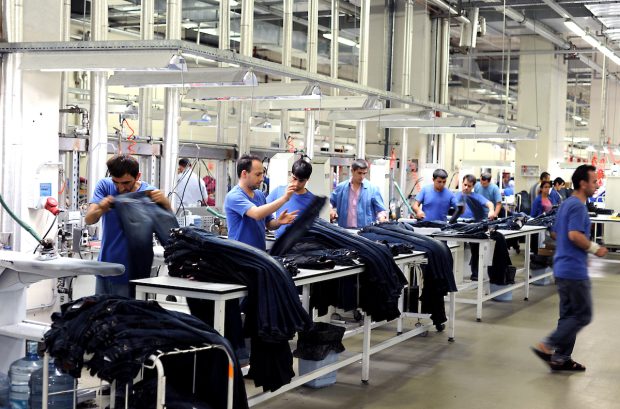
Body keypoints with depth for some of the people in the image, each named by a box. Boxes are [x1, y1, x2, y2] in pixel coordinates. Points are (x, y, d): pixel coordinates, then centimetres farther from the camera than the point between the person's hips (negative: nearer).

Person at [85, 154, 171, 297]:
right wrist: (101, 209, -35)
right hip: (105, 269, 3)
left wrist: (165, 203, -36)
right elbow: (88, 220, -12)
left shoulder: (148, 193, -8)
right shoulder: (105, 186, -3)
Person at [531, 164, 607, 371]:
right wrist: (594, 248, -13)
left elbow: (556, 232, 22)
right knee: (583, 315, -3)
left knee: (569, 315, 13)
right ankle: (547, 346, -5)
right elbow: (575, 235, -27)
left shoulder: (566, 204, 15)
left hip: (563, 267, 10)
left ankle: (562, 358, 15)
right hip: (574, 270, -10)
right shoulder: (578, 206, -16)